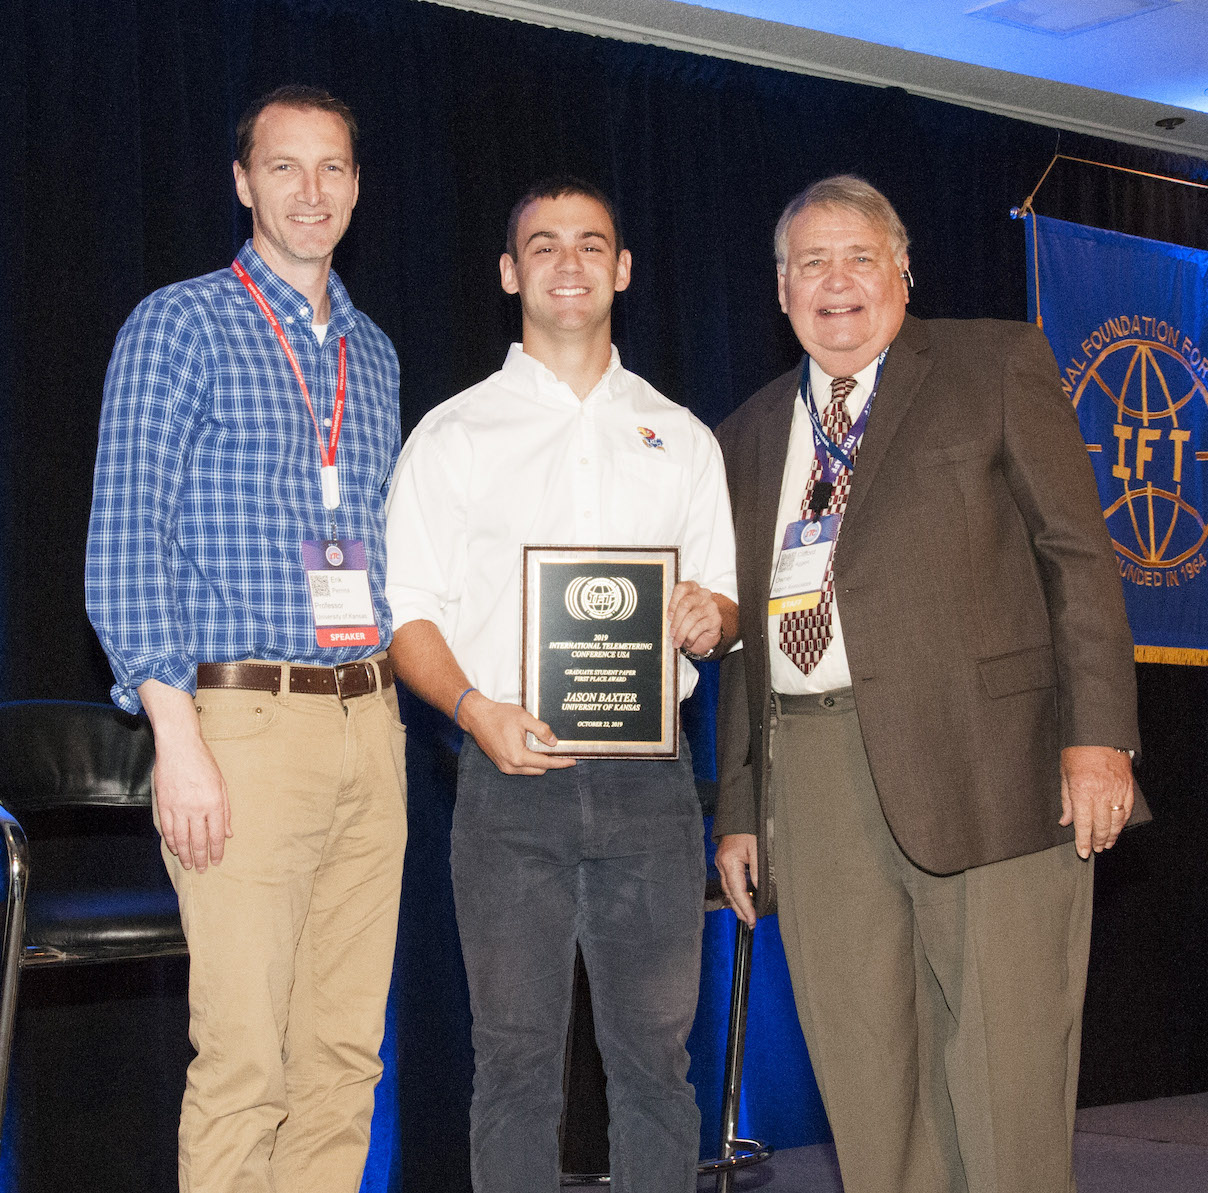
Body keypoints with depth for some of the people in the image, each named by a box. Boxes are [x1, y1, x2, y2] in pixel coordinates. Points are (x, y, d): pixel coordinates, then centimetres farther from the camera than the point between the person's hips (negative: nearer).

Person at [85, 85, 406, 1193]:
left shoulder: (372, 351, 18)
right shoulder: (180, 325, -1)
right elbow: (125, 542, -7)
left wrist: (389, 705, 13)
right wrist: (177, 740, -14)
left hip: (369, 723, 6)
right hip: (245, 721, -6)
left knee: (346, 1051, 8)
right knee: (244, 1061, -7)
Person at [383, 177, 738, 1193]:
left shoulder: (681, 438, 16)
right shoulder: (452, 437, 8)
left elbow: (725, 607, 17)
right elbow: (405, 613, 3)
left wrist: (710, 618, -7)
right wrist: (478, 711, -15)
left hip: (649, 776, 2)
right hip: (511, 773, -2)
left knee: (654, 1053, 3)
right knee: (516, 1057, 0)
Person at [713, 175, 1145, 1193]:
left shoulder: (997, 364, 7)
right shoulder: (750, 435, 20)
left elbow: (1079, 553, 0)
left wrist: (1098, 735, -10)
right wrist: (738, 809, 14)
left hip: (981, 765, -4)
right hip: (810, 782, 4)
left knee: (1004, 1071, -5)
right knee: (864, 1088, 5)